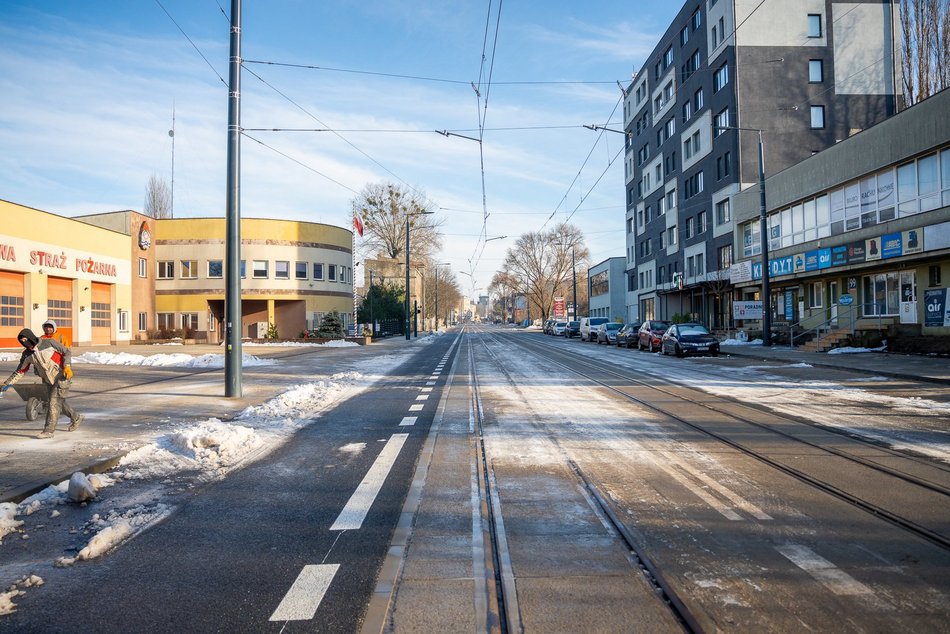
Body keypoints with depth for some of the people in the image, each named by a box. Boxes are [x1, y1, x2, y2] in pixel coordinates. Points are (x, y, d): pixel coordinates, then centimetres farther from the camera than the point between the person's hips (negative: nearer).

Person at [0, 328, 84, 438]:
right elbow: (20, 371, 7)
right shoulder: (27, 354, 2)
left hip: (62, 376, -6)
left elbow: (67, 352, -7)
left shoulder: (49, 343, -13)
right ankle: (76, 418, 34)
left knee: (53, 403, -10)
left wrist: (67, 366, -19)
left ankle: (48, 431, -7)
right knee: (59, 403, 12)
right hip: (48, 380, 6)